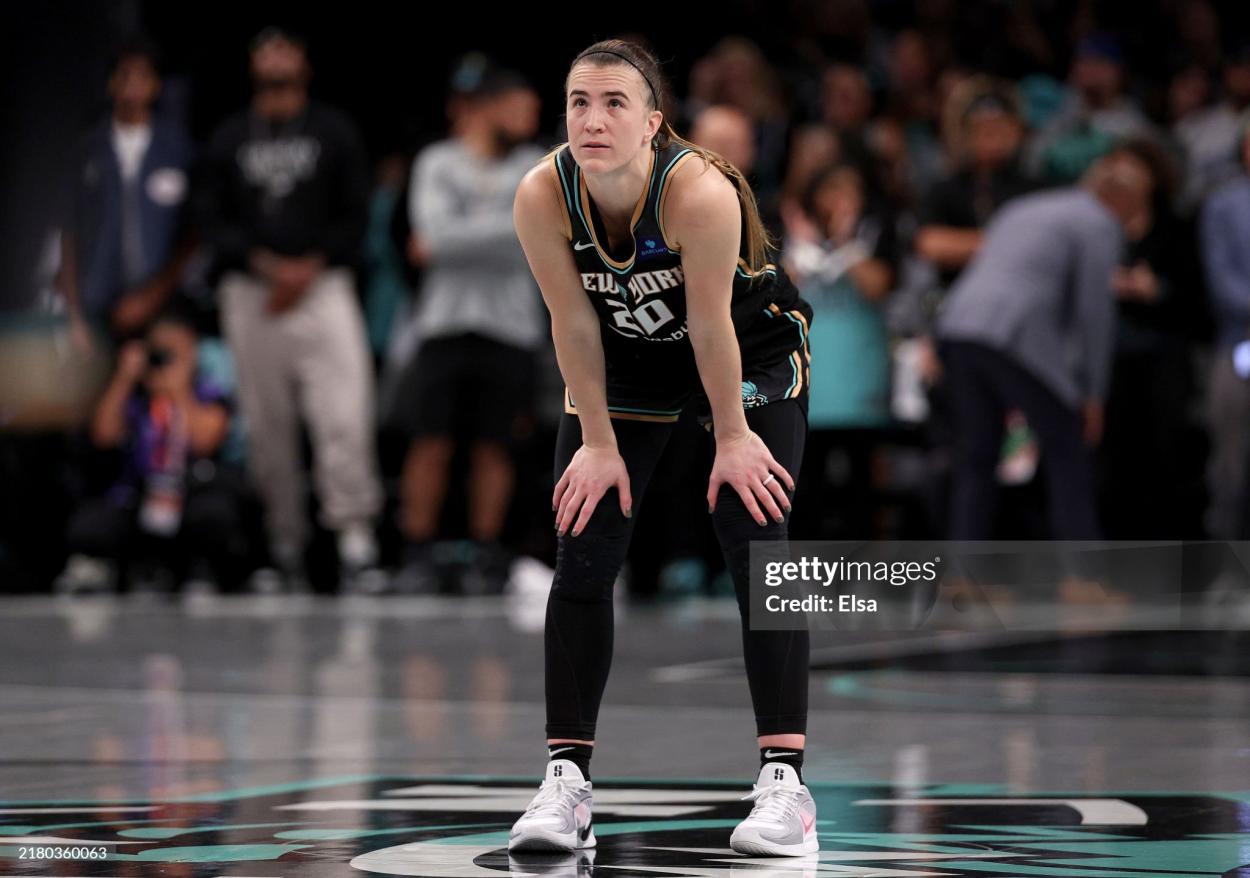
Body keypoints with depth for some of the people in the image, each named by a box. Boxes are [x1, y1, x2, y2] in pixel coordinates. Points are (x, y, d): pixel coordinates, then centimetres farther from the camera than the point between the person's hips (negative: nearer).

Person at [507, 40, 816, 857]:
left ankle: (786, 781, -12)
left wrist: (732, 437, -15)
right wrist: (598, 443, -9)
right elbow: (574, 325, -15)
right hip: (627, 358, 4)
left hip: (752, 352, -3)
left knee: (756, 546, -13)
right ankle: (567, 783, 1)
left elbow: (712, 327, -25)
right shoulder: (542, 198, -26)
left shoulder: (702, 192, -35)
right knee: (583, 557, -4)